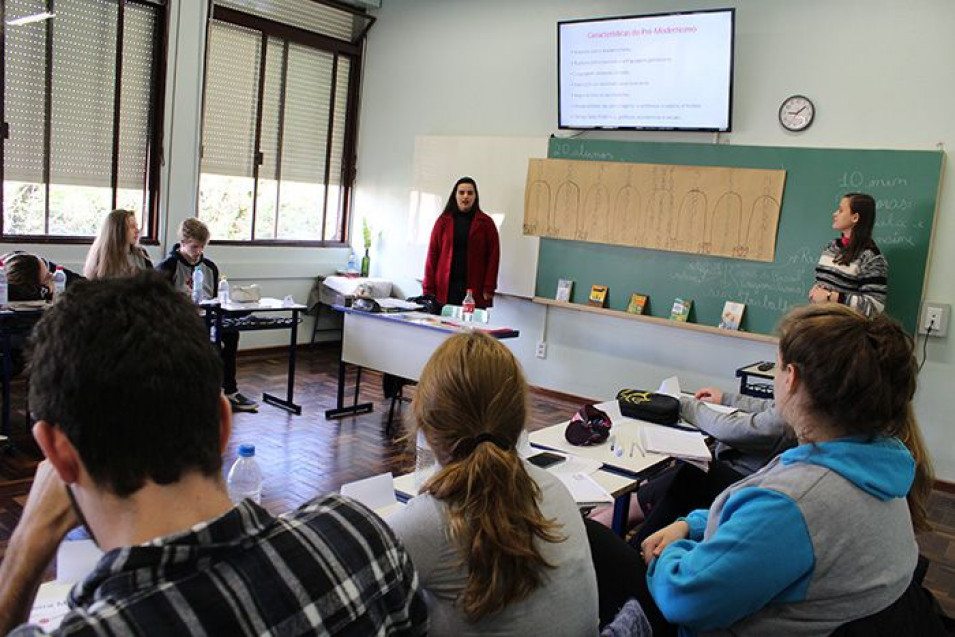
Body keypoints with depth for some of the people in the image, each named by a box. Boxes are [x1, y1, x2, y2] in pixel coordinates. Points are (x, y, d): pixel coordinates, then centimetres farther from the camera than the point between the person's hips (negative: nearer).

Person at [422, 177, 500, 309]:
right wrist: (428, 289, 0)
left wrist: (489, 288, -6)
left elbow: (493, 257, 3)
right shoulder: (443, 221, 9)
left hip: (475, 292, -1)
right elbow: (432, 255, 7)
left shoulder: (486, 223, 6)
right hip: (445, 292, 1)